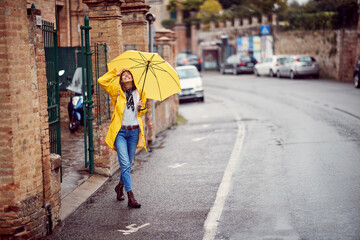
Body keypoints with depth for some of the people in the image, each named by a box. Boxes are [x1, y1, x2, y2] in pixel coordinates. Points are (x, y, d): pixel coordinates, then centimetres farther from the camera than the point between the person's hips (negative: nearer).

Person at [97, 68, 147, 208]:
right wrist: (116, 73, -1)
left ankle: (120, 186, 39)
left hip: (134, 131, 4)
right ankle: (130, 197, -13)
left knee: (128, 164, 12)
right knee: (125, 164, -12)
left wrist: (141, 107, -1)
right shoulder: (117, 91, 1)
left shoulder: (139, 93, 11)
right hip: (120, 131, -4)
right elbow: (102, 81, -9)